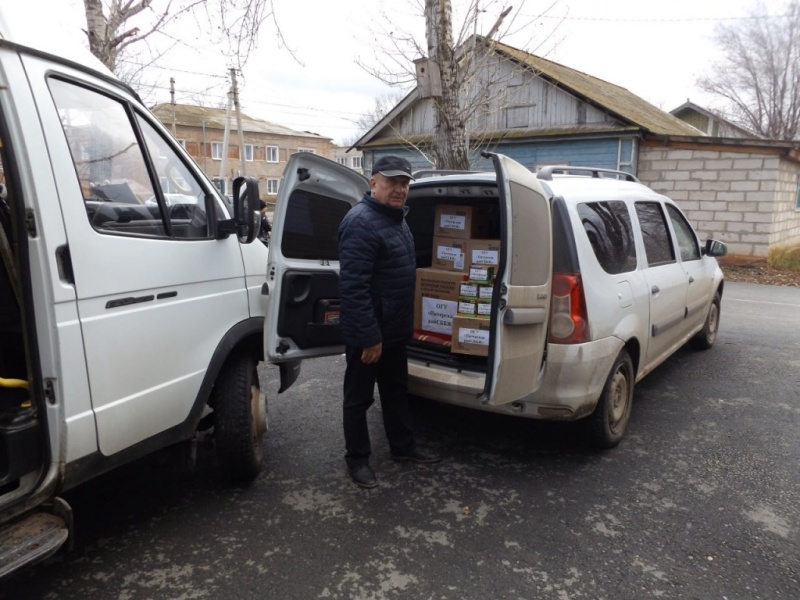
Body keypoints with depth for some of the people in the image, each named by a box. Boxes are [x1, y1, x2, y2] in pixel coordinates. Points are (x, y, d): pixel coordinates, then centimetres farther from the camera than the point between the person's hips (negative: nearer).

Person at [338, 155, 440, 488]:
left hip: (393, 329, 10)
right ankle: (357, 459, 24)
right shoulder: (361, 222, -22)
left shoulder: (396, 219, 11)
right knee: (359, 397, 8)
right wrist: (369, 335, -27)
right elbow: (353, 286, -28)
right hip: (368, 334, -10)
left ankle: (402, 447, 36)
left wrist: (405, 323, 20)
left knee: (396, 391, 21)